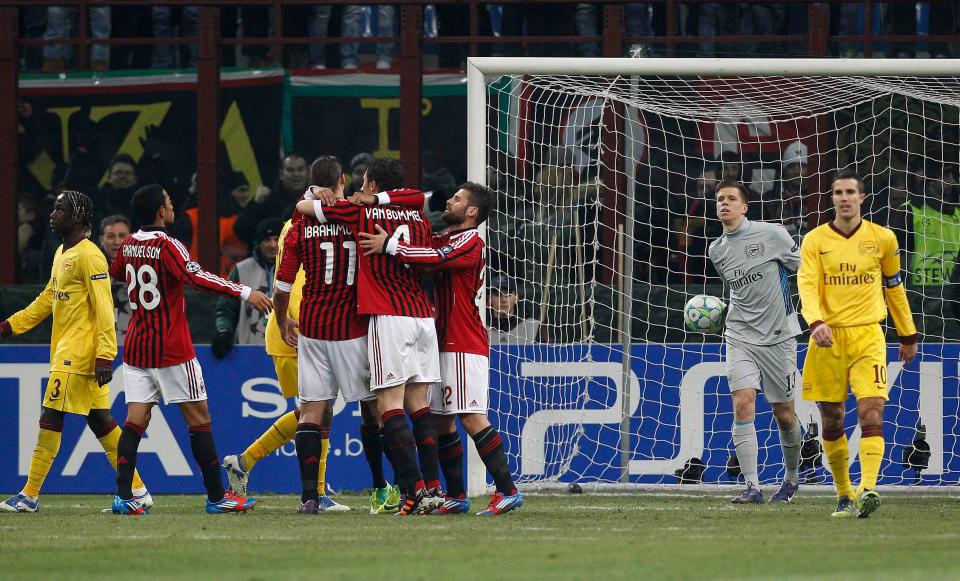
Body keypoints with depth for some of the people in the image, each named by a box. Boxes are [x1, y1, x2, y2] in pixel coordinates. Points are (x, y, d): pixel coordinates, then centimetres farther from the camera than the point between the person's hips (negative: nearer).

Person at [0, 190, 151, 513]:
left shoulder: (88, 256, -14)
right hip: (66, 350, 10)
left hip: (77, 353, -10)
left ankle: (30, 495, -3)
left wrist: (105, 356, -22)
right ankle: (137, 491, 11)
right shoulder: (62, 254, 16)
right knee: (100, 420, 9)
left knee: (50, 418, -7)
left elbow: (104, 309, -18)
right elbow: (47, 300, 25)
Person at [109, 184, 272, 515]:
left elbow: (115, 273, 28)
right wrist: (244, 292, -29)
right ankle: (216, 496, 5)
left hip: (136, 347, 6)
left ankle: (123, 496, -10)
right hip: (172, 350, -6)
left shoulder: (129, 246, 7)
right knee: (198, 417, 2)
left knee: (136, 419, 1)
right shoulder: (167, 246, -13)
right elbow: (196, 277, -27)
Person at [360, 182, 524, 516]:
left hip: (464, 347, -10)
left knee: (471, 418, -15)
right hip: (445, 344, 10)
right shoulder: (444, 239, 20)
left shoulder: (471, 242, -9)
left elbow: (437, 258, -25)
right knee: (441, 420, 8)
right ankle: (456, 496, 12)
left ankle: (507, 491, -16)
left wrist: (388, 246, -26)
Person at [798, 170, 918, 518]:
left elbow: (894, 287, 18)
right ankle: (844, 495, 20)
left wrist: (908, 336, 21)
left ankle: (868, 490, -27)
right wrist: (815, 322, -29)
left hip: (867, 336, -1)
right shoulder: (815, 240, 2)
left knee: (871, 413, -17)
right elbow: (806, 284, -11)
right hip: (828, 337, 1)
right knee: (831, 421, 6)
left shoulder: (882, 239, 7)